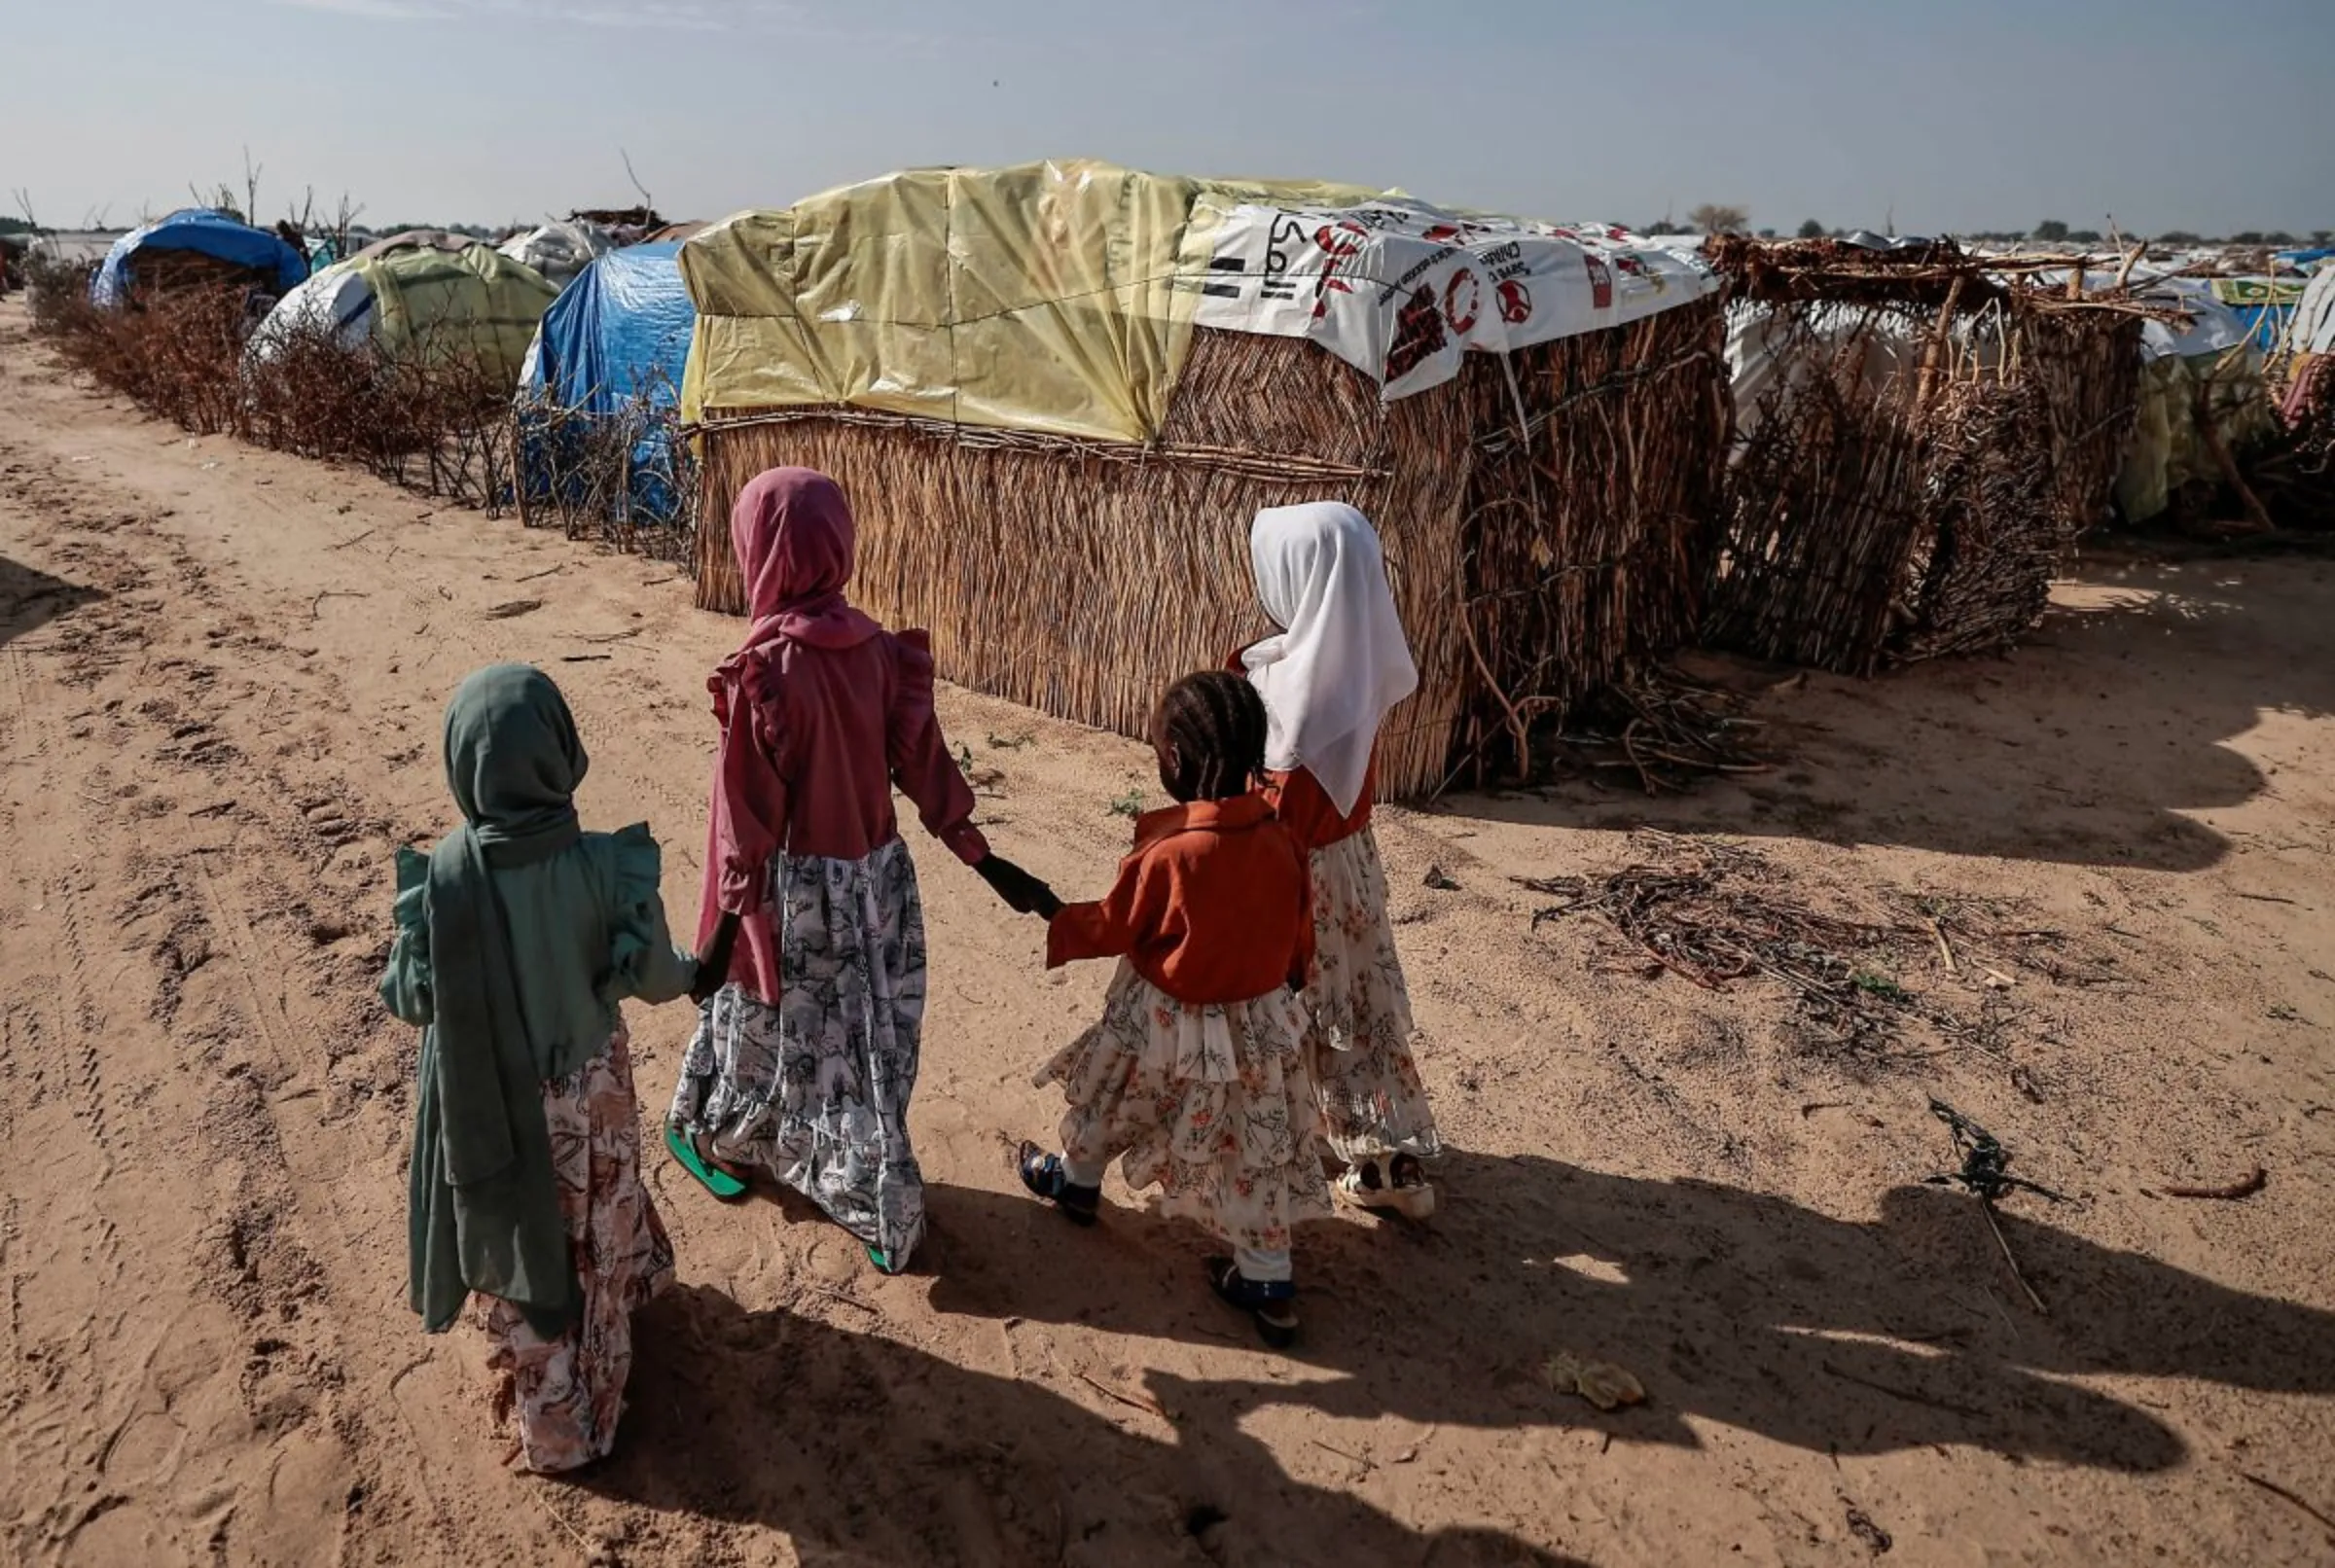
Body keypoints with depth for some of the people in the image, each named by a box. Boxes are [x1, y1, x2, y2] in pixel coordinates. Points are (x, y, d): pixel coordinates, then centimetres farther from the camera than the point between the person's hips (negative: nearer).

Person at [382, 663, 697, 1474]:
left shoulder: (441, 875, -24)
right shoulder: (605, 864, -23)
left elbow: (411, 999, -12)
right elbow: (654, 978, -12)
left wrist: (402, 947, 10)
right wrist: (693, 970, 11)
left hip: (490, 1103, -1)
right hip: (589, 1092, 1)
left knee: (519, 1250, 21)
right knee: (592, 1243, 25)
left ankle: (552, 1425, 40)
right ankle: (594, 1405, 48)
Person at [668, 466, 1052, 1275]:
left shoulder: (766, 667, -21)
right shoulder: (878, 648, -6)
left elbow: (751, 815, -18)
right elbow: (923, 764, -2)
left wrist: (722, 931, -10)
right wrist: (987, 863, 8)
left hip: (797, 885, -4)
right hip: (878, 876, 5)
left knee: (763, 1022, 20)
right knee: (868, 1038, 17)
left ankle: (716, 1137, 47)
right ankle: (884, 1210, 29)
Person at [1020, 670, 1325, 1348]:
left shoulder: (1166, 853, -27)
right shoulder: (1280, 841, -11)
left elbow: (1112, 928, -11)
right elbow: (1300, 937, 2)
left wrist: (1053, 922, 7)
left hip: (1167, 1025, -4)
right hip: (1261, 1021, 4)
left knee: (1106, 1094, 26)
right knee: (1253, 1153, 14)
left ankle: (1075, 1180, 52)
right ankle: (1269, 1284, 22)